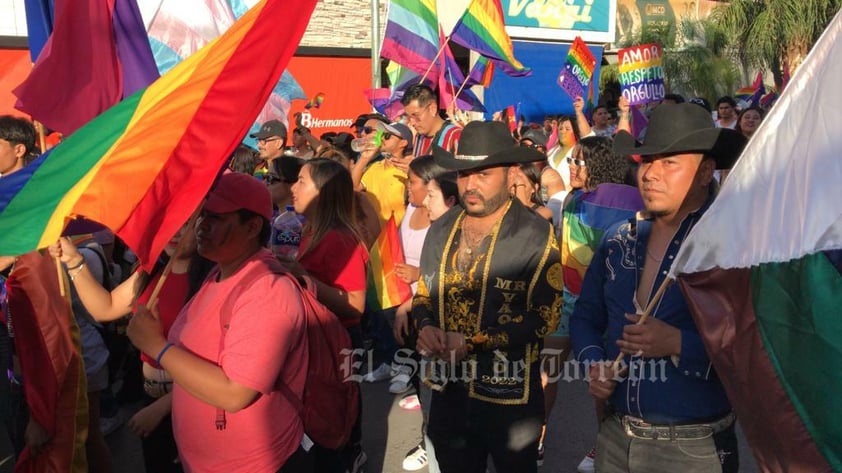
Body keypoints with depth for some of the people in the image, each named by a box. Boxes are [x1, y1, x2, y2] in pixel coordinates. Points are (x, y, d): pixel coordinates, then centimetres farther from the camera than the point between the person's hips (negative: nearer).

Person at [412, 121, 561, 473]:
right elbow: (424, 293, 12)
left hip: (509, 396, -5)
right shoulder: (440, 230, 3)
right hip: (448, 390, 5)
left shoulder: (536, 234, -14)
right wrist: (426, 327, -10)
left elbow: (545, 315, -16)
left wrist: (473, 342, -21)